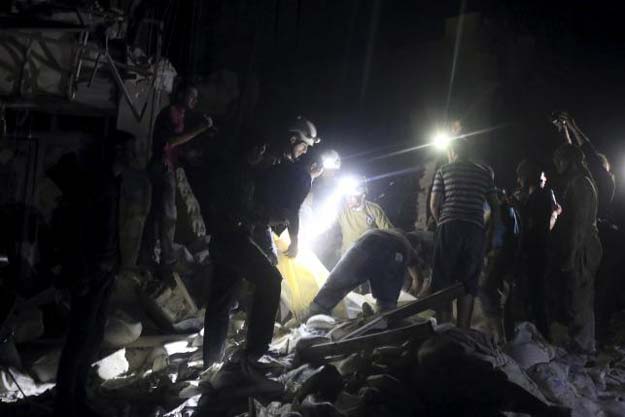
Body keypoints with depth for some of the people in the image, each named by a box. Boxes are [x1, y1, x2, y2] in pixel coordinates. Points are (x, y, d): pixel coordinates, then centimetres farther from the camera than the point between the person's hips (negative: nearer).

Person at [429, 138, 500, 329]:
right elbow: (495, 206, 13)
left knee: (443, 280, 1)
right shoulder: (484, 173, 16)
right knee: (468, 283, 5)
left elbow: (434, 204, 4)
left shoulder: (443, 171, 8)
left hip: (449, 227, -2)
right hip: (476, 229, 2)